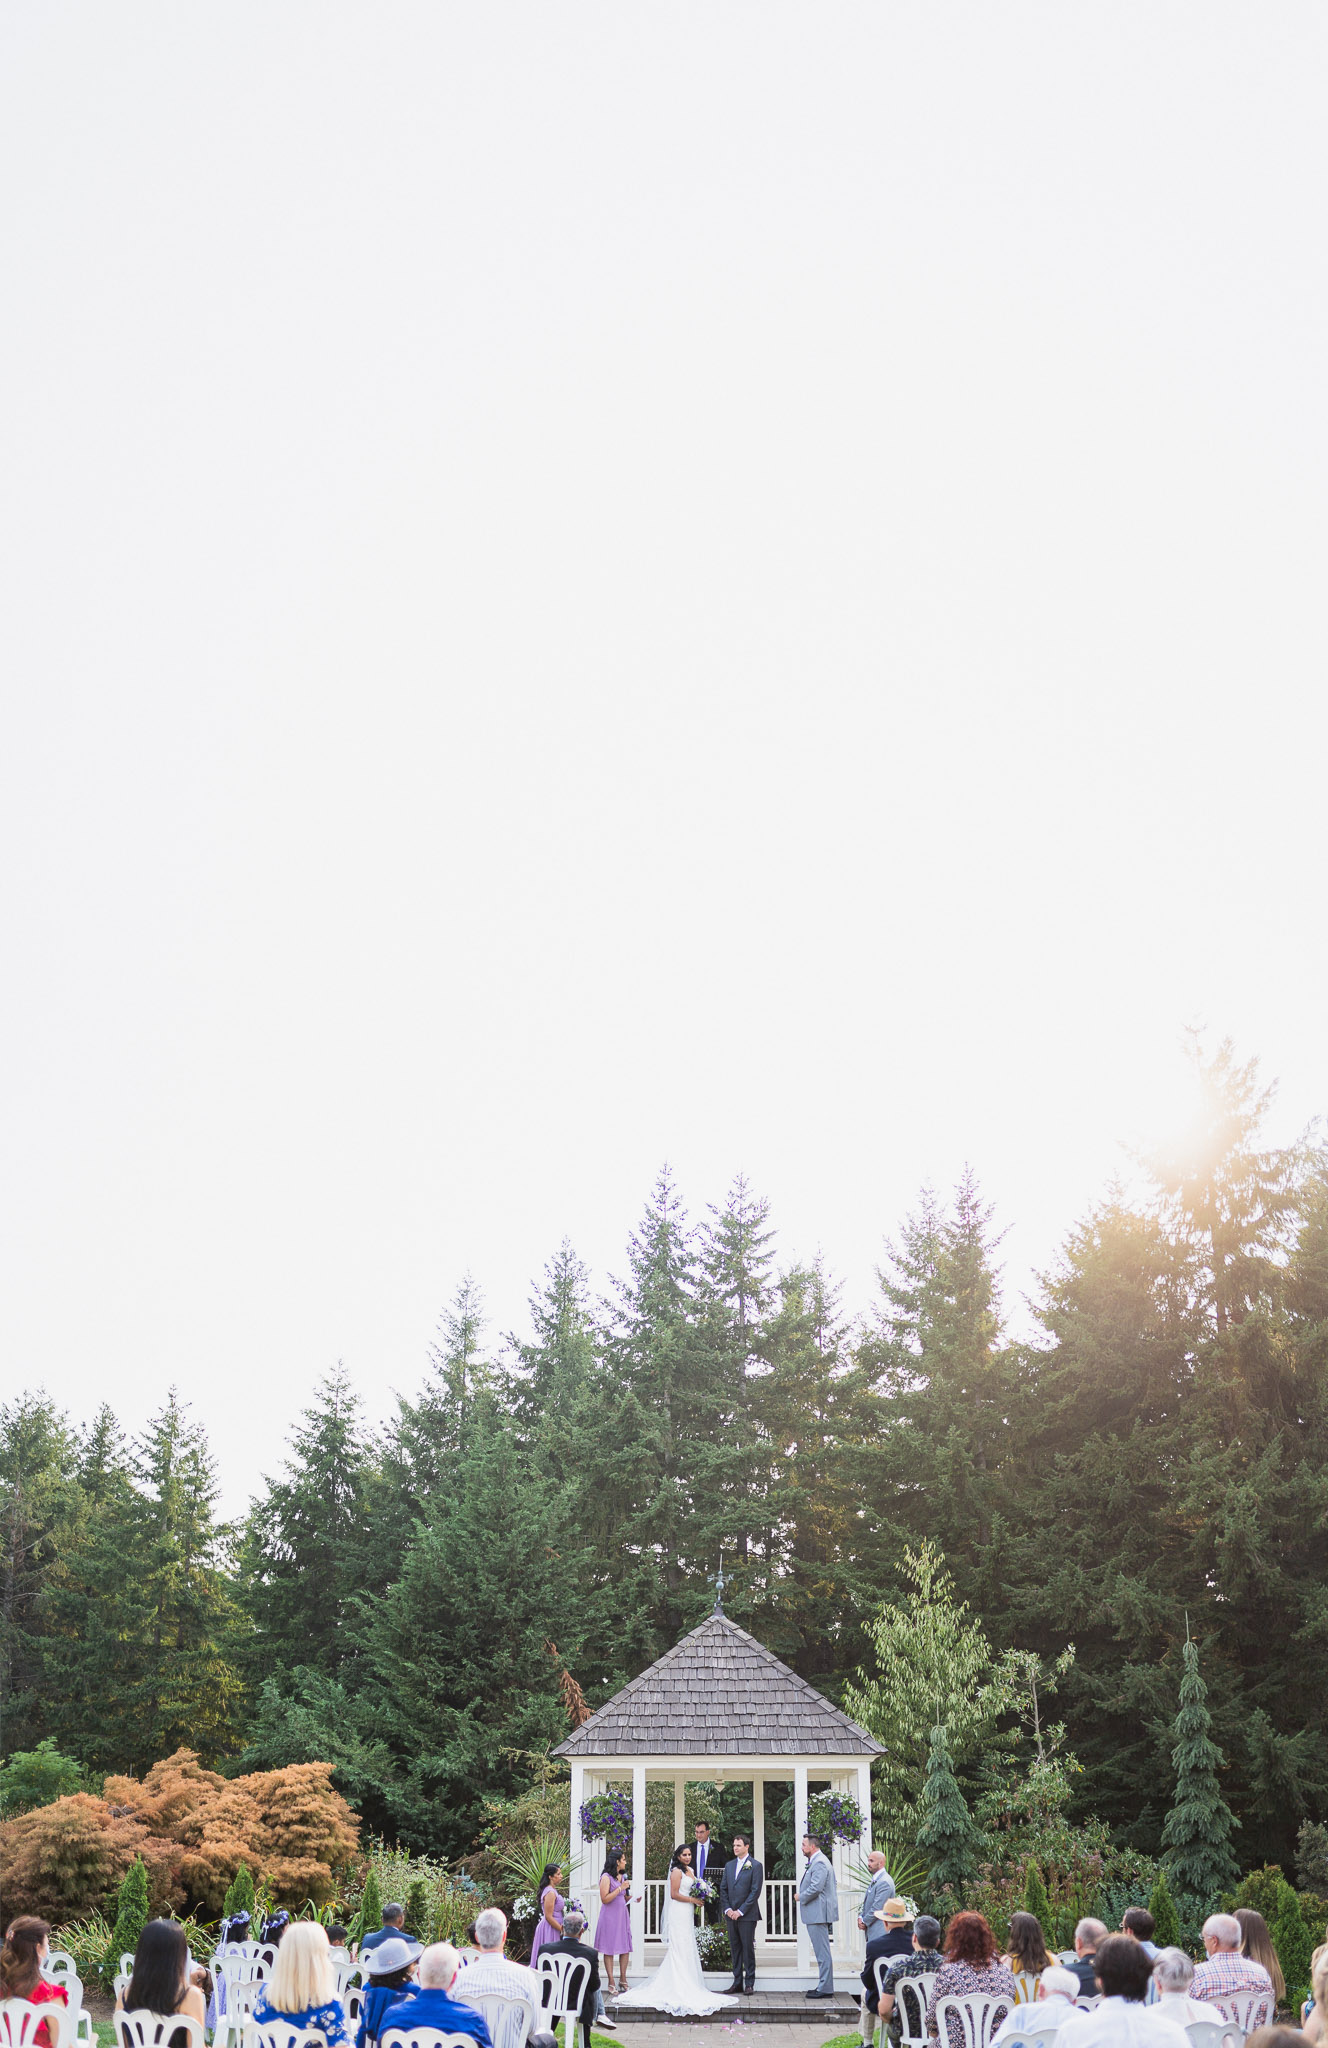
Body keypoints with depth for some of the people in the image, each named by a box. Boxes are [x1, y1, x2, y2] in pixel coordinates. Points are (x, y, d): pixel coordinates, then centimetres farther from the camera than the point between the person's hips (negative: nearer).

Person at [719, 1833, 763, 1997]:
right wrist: (727, 1909, -2)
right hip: (731, 1914, 5)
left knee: (748, 1948, -2)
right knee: (734, 1948, 8)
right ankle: (737, 1981, 14)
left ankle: (749, 1983, 3)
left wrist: (741, 1911, -13)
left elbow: (755, 1891, -10)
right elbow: (723, 1889, 13)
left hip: (747, 1915, -5)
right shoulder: (729, 1865, 13)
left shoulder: (756, 1866, -4)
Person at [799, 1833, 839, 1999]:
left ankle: (825, 1989, -5)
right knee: (822, 1952, 14)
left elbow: (815, 1888, -25)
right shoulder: (817, 1861, 17)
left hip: (818, 1914, -11)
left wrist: (801, 1897, -10)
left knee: (822, 1952, -7)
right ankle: (824, 1986, 19)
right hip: (817, 1914, 11)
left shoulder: (819, 1863, -17)